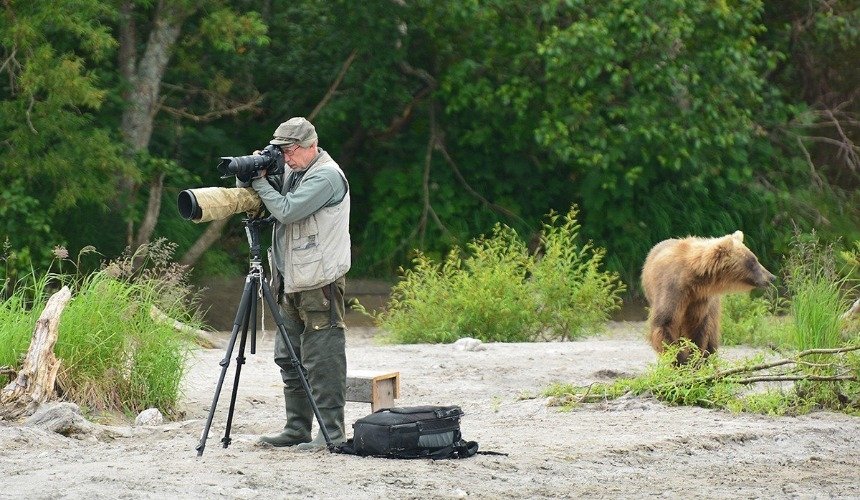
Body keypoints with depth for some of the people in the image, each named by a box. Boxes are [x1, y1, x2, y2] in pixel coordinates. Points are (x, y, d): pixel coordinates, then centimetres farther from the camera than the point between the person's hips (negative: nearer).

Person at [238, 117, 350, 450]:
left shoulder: (326, 176, -12)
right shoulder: (291, 172, 16)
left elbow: (286, 210, -20)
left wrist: (260, 181, -9)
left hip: (320, 284, -10)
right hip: (292, 283, 10)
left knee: (322, 360, -8)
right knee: (289, 359, 11)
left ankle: (331, 431, -7)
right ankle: (297, 429, 17)